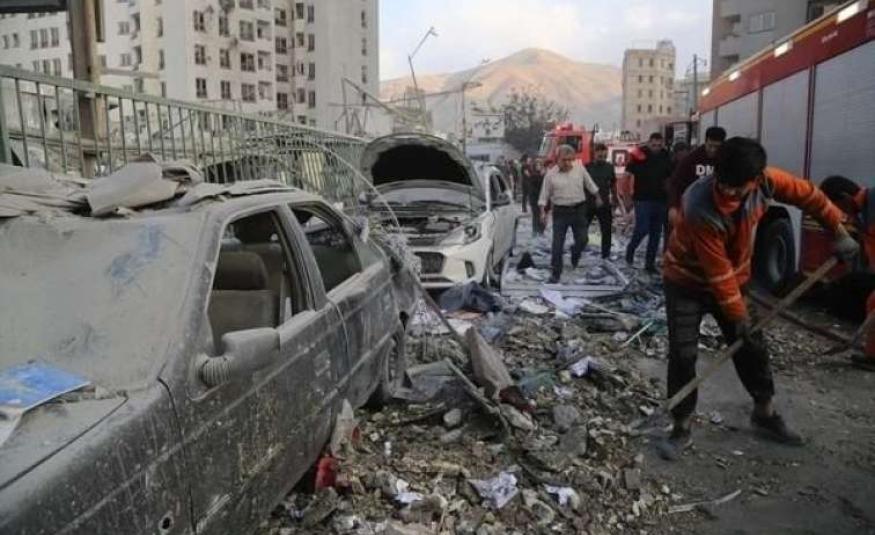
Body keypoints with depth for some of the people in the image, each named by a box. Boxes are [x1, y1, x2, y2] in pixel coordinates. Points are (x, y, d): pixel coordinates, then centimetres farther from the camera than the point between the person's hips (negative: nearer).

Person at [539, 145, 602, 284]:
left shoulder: (580, 169, 0)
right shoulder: (551, 174, -5)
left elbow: (590, 185, 13)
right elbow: (544, 195, -1)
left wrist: (597, 198, 19)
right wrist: (543, 212, -6)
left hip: (579, 209, 2)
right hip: (560, 211, -2)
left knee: (581, 240, 7)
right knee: (557, 244, -4)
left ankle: (575, 254, 41)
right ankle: (555, 273, 5)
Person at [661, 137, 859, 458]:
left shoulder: (766, 180, -20)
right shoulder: (699, 208, -36)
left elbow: (808, 195, 1)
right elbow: (717, 271, -27)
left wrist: (839, 231, 4)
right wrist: (737, 315, -19)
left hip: (733, 279, 6)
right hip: (687, 281, -5)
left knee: (752, 347, 13)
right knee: (683, 355, -10)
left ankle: (764, 414, 34)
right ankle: (681, 428, 5)